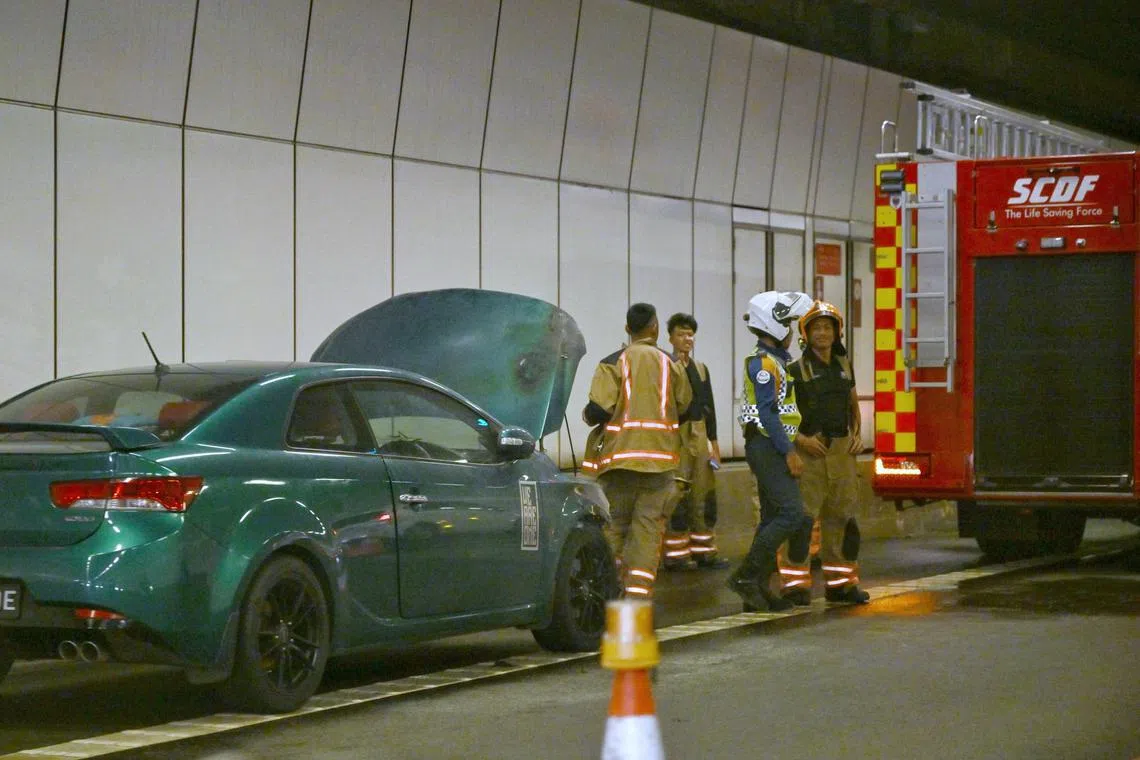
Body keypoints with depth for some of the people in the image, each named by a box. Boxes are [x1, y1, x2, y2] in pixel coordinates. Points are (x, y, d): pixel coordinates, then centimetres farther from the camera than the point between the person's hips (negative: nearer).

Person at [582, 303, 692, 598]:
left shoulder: (612, 363, -7)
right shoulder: (671, 364, 3)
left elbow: (599, 409, -15)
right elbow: (684, 407, 7)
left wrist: (587, 414, 8)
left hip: (620, 453, -1)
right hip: (660, 454, 1)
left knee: (614, 522, 9)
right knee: (648, 524, 2)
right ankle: (638, 590, -7)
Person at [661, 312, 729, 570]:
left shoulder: (701, 368, 18)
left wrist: (713, 441, 17)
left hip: (700, 433, 7)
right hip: (674, 434, -7)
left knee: (702, 495, 7)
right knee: (676, 495, -10)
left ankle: (703, 551, 13)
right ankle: (674, 554, -7)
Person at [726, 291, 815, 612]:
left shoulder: (774, 360, 19)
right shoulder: (763, 362, -13)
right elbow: (767, 412, -20)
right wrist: (789, 452, -21)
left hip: (771, 449, 11)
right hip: (768, 446, -11)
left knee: (774, 518, 9)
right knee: (791, 513, -16)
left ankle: (757, 587, 9)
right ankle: (746, 575, -16)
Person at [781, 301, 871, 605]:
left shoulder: (844, 366, 14)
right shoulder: (796, 370, -4)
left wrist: (857, 435, 9)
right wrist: (800, 438, -18)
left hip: (842, 451, 6)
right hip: (809, 452, -6)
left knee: (842, 517, 8)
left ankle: (841, 584, 16)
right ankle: (795, 585, -7)